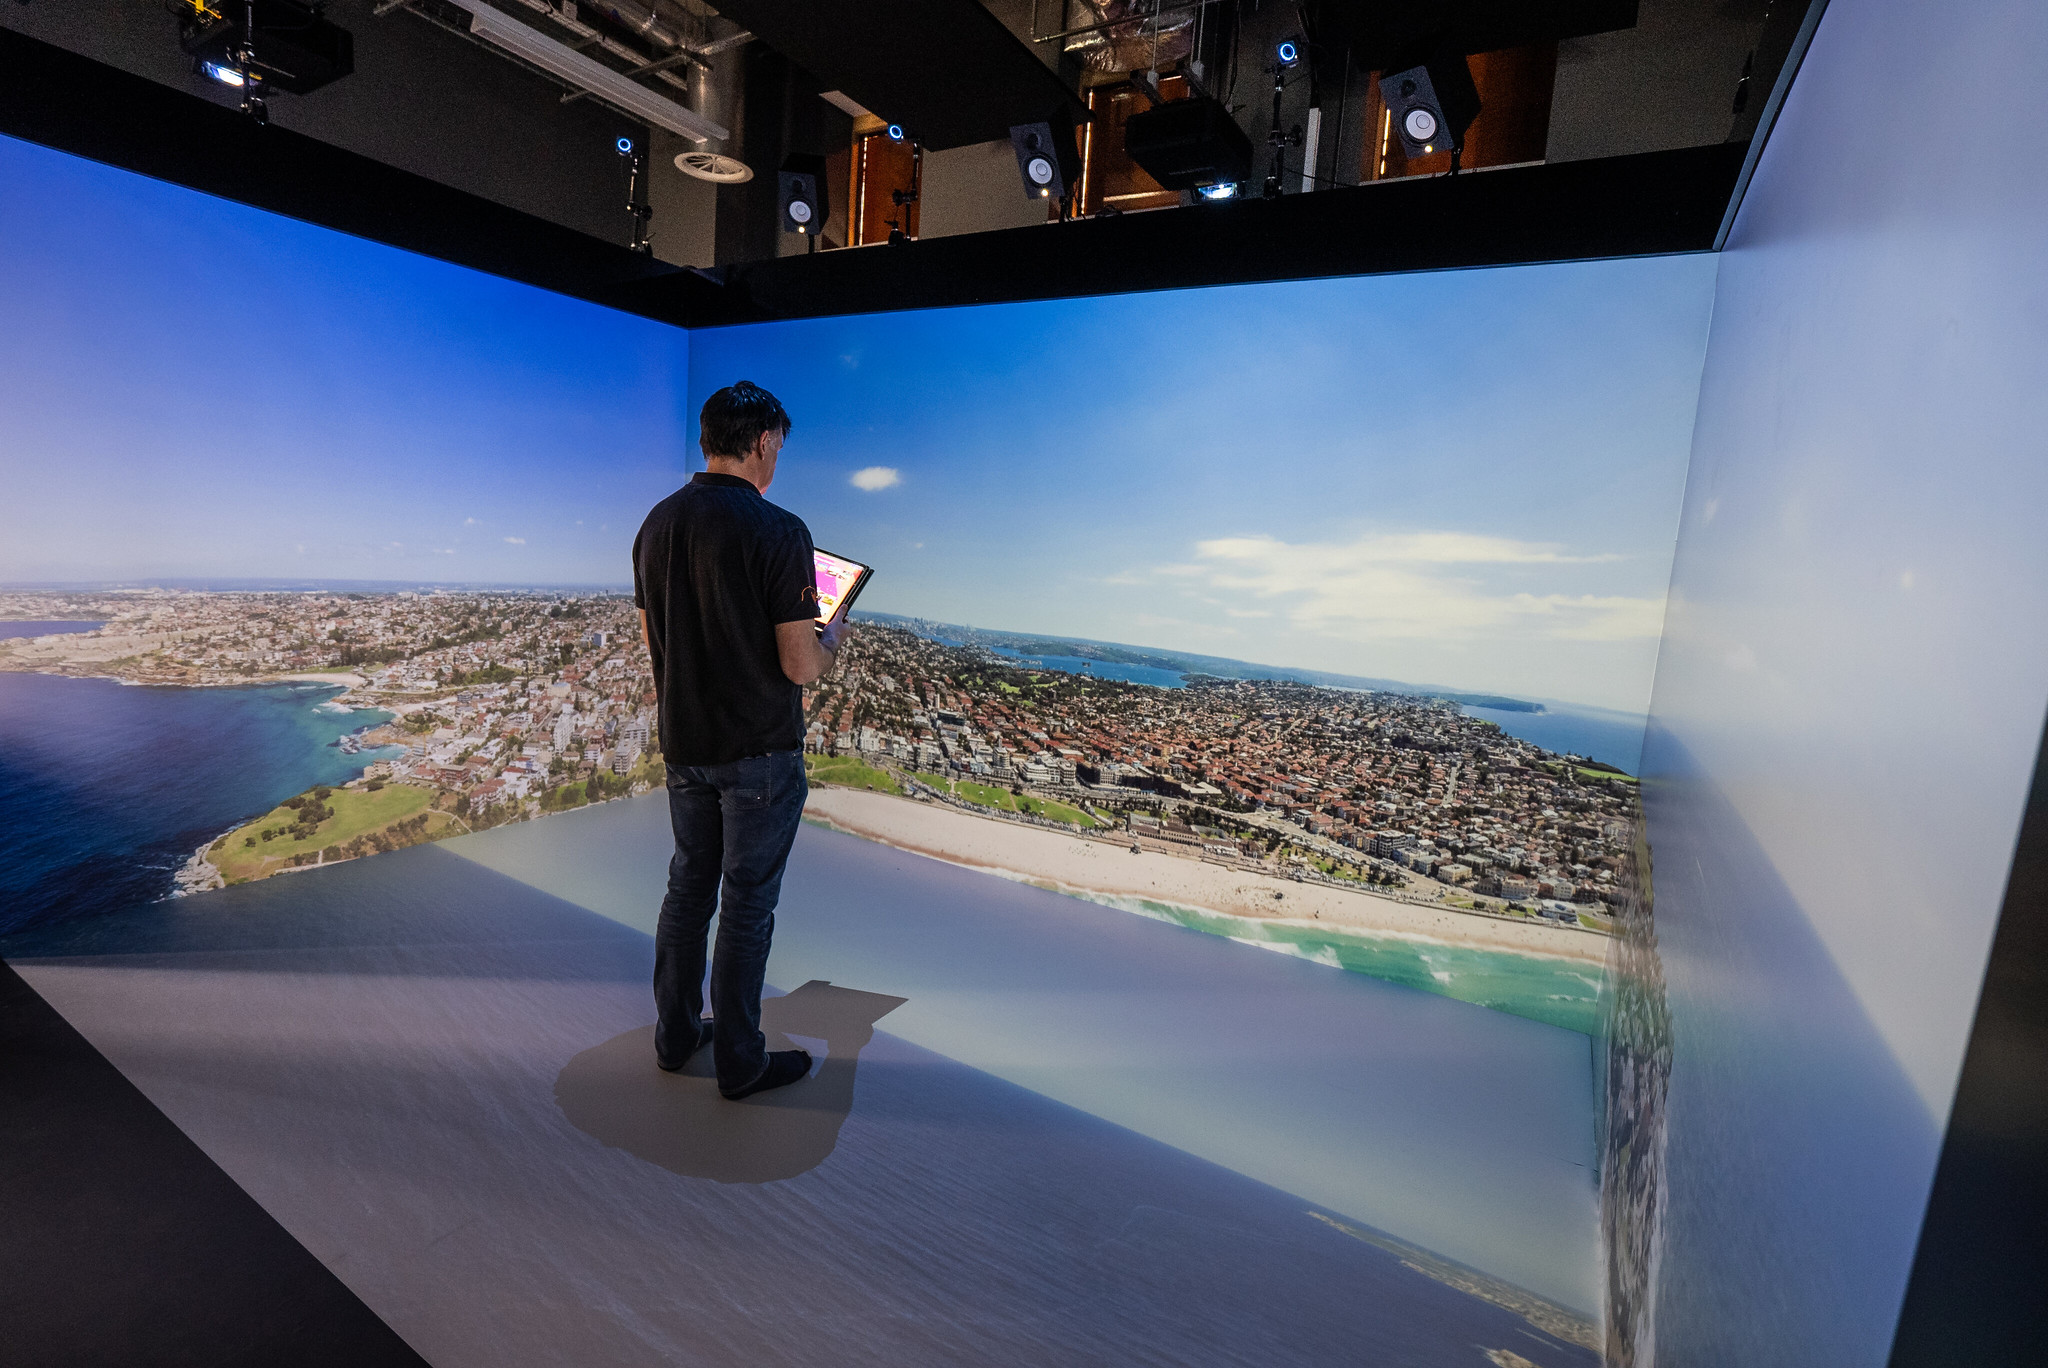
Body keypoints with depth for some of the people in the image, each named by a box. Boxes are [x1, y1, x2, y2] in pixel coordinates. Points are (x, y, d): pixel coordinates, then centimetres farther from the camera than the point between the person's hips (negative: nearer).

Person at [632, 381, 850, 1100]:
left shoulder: (656, 523, 4)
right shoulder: (778, 530, -19)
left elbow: (653, 637, 13)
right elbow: (801, 666, -20)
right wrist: (831, 641, 1)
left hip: (684, 744, 7)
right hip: (759, 751, -7)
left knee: (688, 887, 20)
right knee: (747, 904, 6)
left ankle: (676, 1034, 35)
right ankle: (739, 1061, 22)